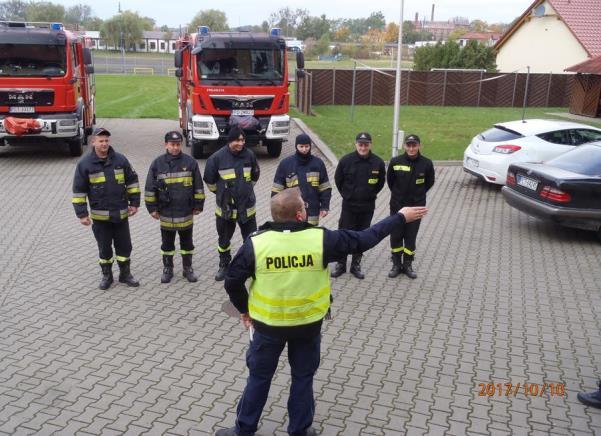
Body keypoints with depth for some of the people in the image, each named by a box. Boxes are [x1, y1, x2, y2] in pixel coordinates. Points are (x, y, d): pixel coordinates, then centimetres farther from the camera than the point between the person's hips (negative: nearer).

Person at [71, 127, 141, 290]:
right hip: (99, 216, -2)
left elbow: (132, 181, 8)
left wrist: (134, 203, 4)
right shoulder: (85, 163, -6)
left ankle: (125, 274, 26)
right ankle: (106, 275, 26)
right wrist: (82, 214, -7)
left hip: (121, 214, 2)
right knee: (104, 247, 10)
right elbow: (79, 191, -3)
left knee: (124, 245, 10)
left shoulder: (120, 159, -1)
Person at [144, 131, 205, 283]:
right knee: (167, 243, 12)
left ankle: (188, 268, 25)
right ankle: (167, 269, 25)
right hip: (166, 213, 0)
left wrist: (198, 206, 3)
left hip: (186, 212, 0)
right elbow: (150, 187, 2)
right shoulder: (157, 163, -3)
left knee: (187, 242, 11)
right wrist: (152, 208, 1)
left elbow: (198, 186, 2)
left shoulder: (190, 162, -3)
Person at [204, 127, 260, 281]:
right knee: (224, 239, 15)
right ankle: (224, 266, 33)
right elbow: (209, 179, 1)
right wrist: (220, 193, 9)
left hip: (247, 207, 1)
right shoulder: (218, 157, -13)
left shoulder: (249, 155, -6)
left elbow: (255, 176, 13)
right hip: (225, 208, -1)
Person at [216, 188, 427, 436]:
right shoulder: (321, 239, -17)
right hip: (308, 325, 0)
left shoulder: (256, 243, -16)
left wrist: (244, 309, 10)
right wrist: (400, 218, 3)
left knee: (259, 377, 18)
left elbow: (232, 281, -8)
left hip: (268, 325, 0)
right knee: (303, 378, 19)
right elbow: (365, 239, -8)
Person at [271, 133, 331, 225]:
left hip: (312, 212, 1)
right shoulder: (285, 163, -3)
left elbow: (325, 188, 6)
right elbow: (277, 189, -1)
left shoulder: (318, 163, 1)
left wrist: (325, 206, 0)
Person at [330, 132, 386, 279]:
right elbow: (338, 180, 4)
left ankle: (356, 265, 24)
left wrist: (370, 195, 7)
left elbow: (381, 182, 8)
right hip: (348, 206, -1)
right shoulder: (346, 160, -10)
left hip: (367, 207, 1)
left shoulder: (378, 162, -8)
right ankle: (341, 264, 19)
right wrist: (346, 194, 7)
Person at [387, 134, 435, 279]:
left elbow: (429, 183, 6)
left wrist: (418, 194, 8)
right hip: (397, 205, 0)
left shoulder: (426, 163, -10)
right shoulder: (395, 162, -11)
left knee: (411, 236, 9)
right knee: (395, 236, 7)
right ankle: (396, 264, 22)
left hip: (416, 206, 0)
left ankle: (408, 265, 24)